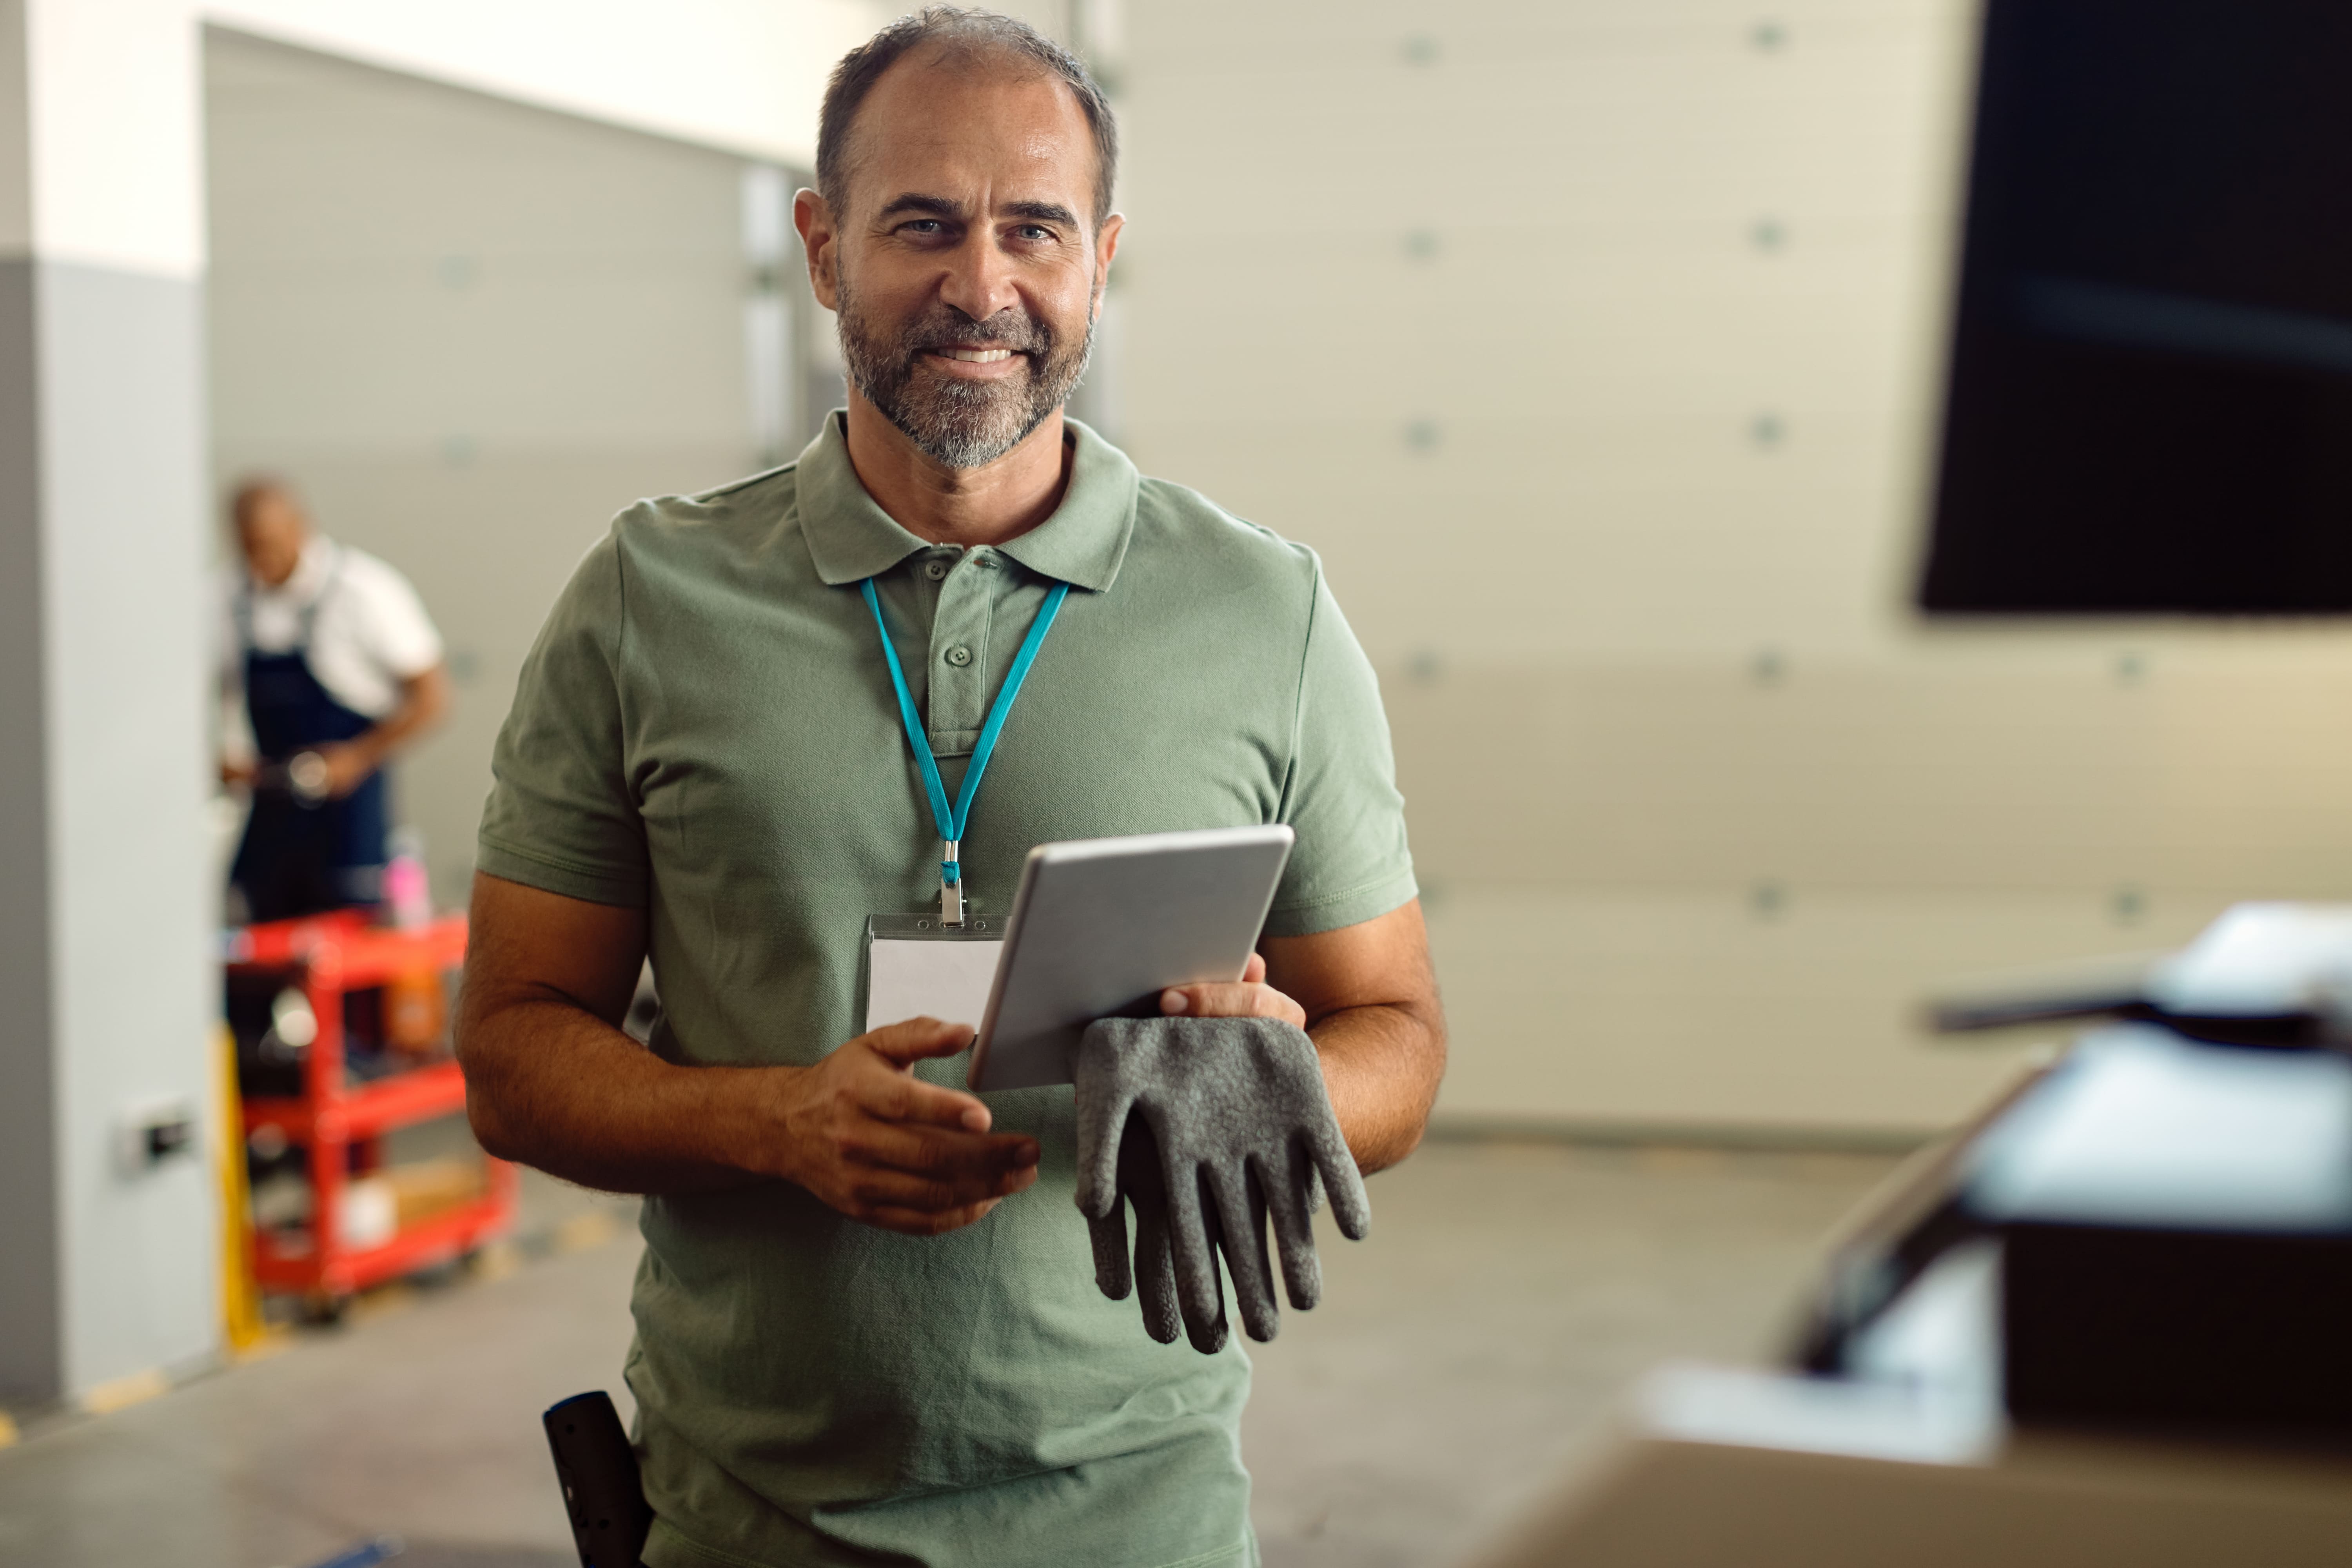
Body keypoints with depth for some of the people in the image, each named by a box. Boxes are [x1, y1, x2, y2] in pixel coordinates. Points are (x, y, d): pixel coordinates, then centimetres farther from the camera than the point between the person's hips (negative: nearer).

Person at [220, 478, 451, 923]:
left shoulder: (366, 590, -10)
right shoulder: (233, 595, 4)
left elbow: (431, 696, -8)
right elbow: (224, 691, 17)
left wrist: (359, 757, -15)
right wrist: (224, 753, -1)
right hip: (272, 809, 5)